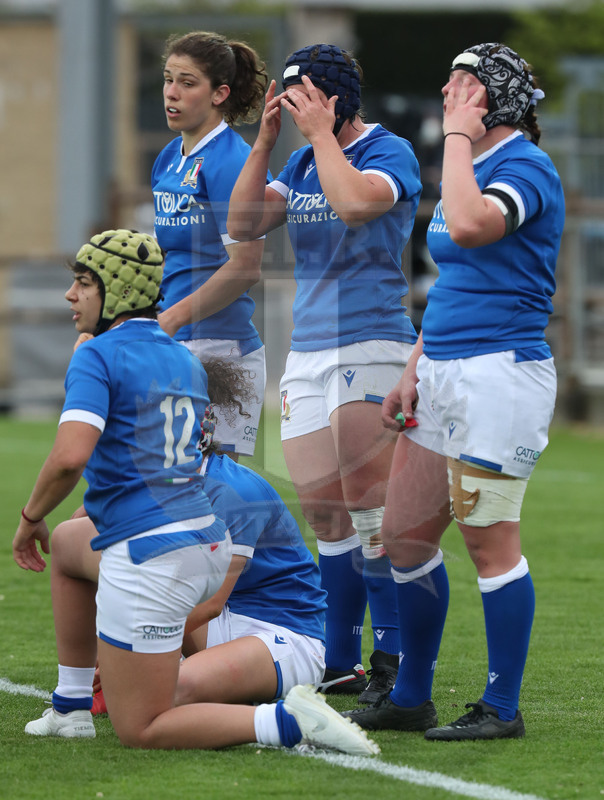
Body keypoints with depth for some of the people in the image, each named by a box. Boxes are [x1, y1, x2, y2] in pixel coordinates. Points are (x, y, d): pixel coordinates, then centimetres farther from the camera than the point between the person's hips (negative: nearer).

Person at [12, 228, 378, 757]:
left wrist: (31, 517, -4)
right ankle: (71, 707, 32)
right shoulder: (186, 361, 16)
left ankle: (287, 721, -18)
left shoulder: (97, 357, -8)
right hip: (208, 541, 9)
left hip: (148, 560, -9)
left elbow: (71, 457, -22)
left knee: (140, 731, 0)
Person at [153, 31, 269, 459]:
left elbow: (245, 267, -16)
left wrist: (172, 319, -15)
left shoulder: (229, 160, -11)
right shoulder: (168, 159, 15)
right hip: (174, 344, 8)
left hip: (219, 346, -8)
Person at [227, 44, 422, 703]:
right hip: (307, 352, 7)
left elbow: (355, 202, -26)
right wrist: (265, 138, 1)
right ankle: (338, 665, 10)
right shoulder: (302, 162, 16)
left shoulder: (389, 151, -5)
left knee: (364, 502, -15)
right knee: (324, 515, 6)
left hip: (371, 345, -7)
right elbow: (242, 224, 8)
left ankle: (394, 652, -10)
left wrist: (321, 131, -15)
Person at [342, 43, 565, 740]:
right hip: (444, 374, 10)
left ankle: (502, 709, 5)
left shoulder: (525, 167, -12)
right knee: (405, 534, 11)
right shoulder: (470, 167, 17)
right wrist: (414, 371, 18)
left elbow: (469, 226, -33)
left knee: (489, 541, -5)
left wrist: (457, 136, -20)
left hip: (501, 375, -10)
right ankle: (410, 699, 20)